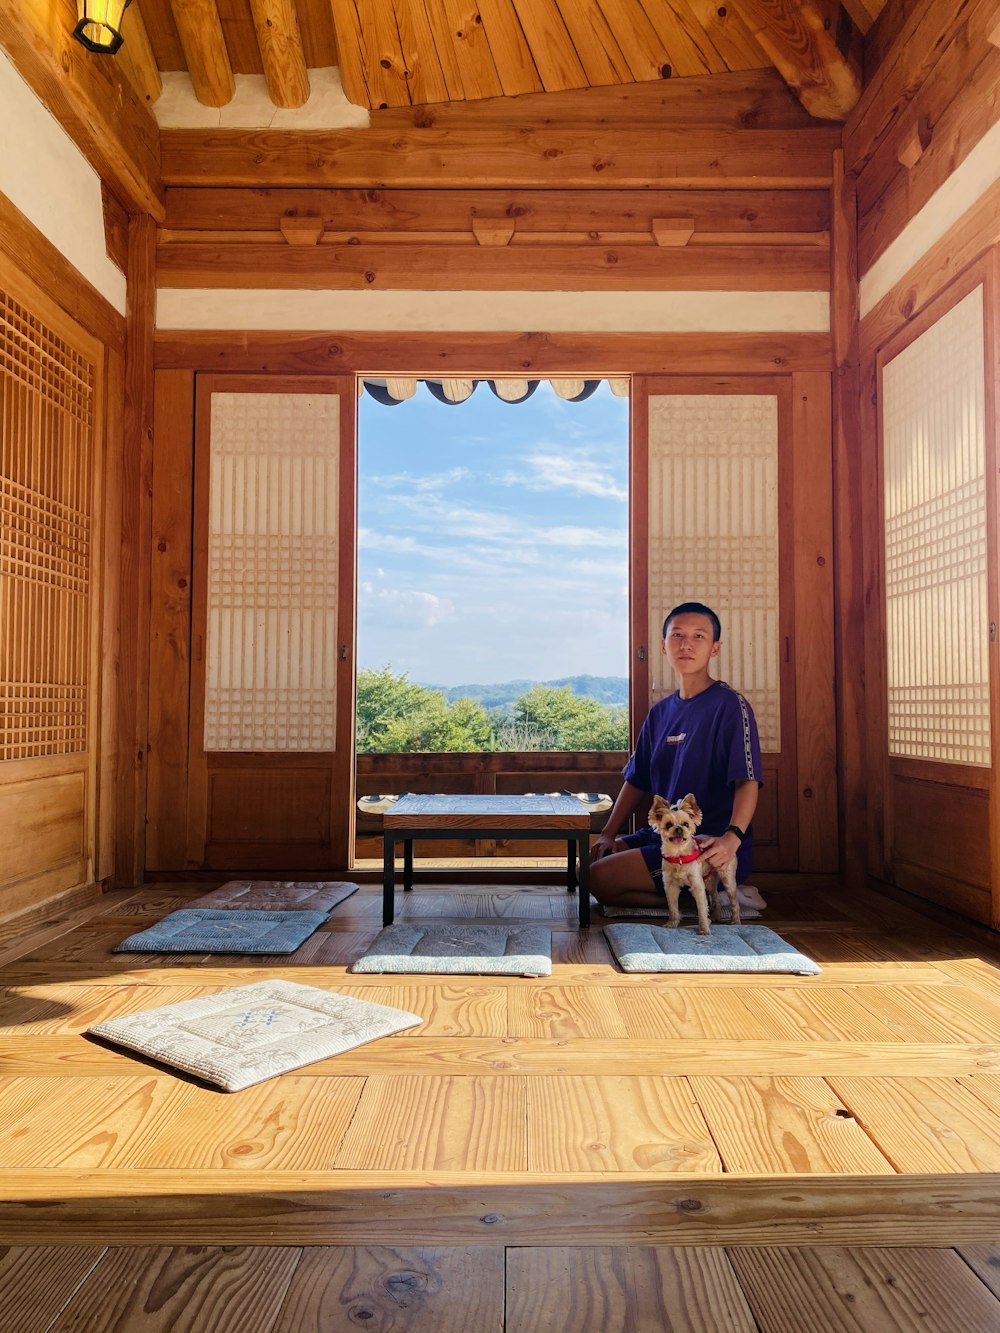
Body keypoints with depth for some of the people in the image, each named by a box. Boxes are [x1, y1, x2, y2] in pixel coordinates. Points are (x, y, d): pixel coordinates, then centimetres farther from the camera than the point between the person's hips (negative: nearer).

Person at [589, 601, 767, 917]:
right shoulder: (660, 712, 11)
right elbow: (638, 781, 16)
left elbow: (748, 782, -20)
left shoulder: (730, 705, -11)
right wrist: (609, 833, 5)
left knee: (601, 879, -19)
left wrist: (732, 837, -36)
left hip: (712, 847, -8)